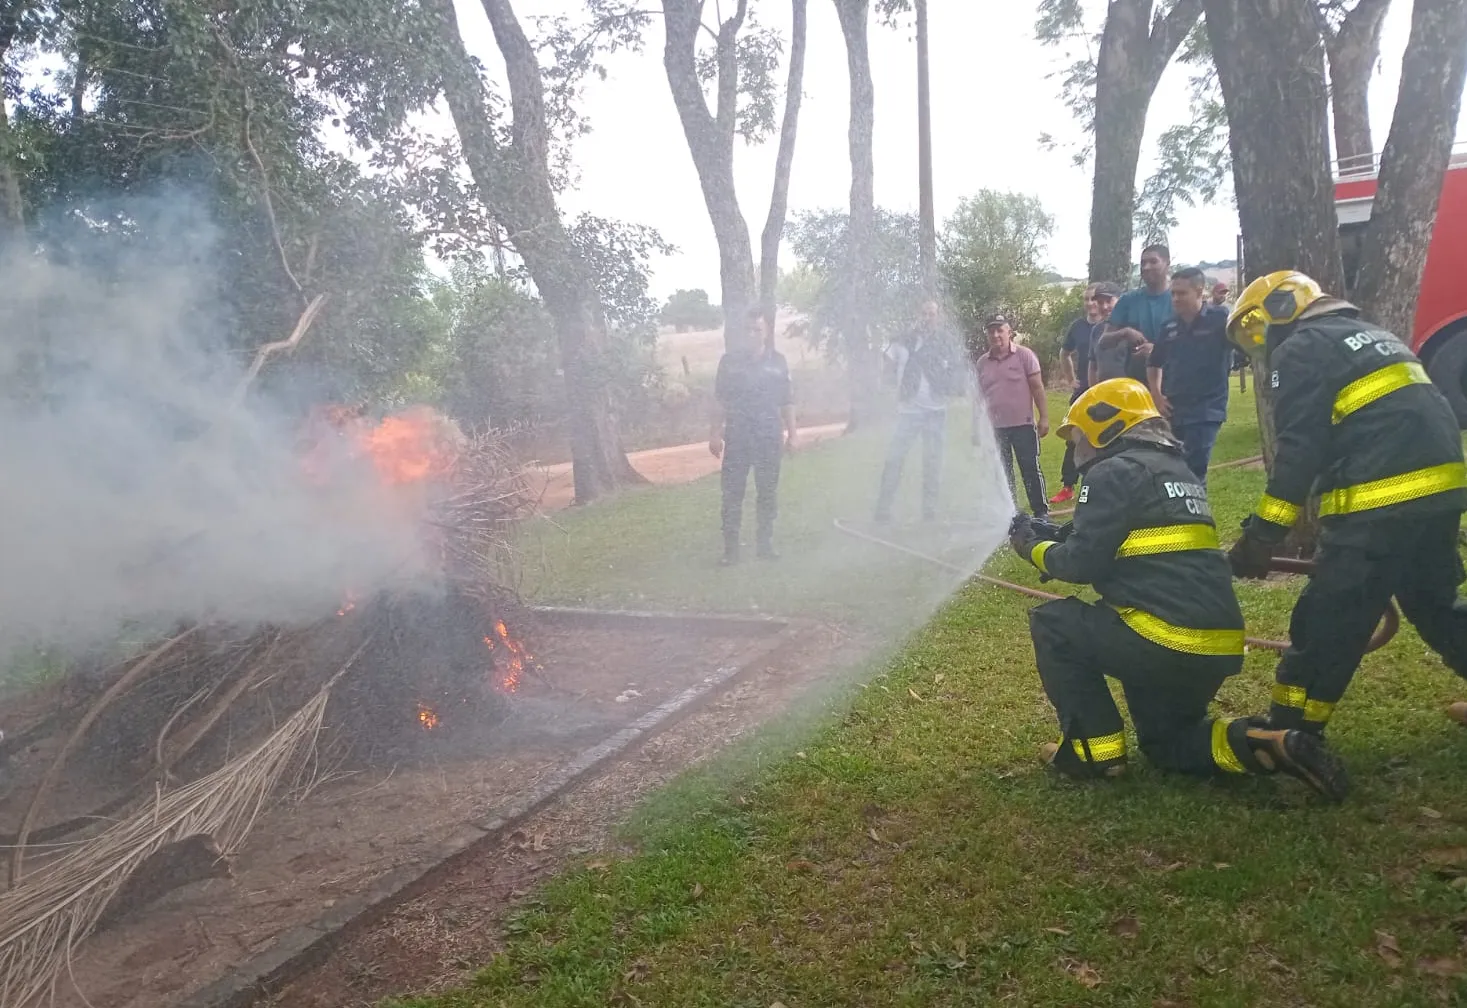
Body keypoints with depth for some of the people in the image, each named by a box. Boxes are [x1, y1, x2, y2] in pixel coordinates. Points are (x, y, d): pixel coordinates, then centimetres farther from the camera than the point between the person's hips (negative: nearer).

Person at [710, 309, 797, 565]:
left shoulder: (777, 361, 4)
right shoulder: (730, 361, 1)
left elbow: (787, 401, 7)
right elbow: (719, 400, 2)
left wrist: (791, 433, 4)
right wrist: (715, 433, -3)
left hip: (770, 437, 1)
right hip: (737, 436, -1)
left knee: (768, 492, 8)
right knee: (733, 493, -1)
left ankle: (766, 544, 19)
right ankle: (730, 548, 5)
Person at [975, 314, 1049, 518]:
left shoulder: (1024, 355, -2)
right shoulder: (982, 362, 7)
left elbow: (1038, 388, -4)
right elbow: (978, 397, 11)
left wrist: (1044, 418, -8)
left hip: (1023, 425, -3)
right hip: (994, 428, 4)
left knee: (1031, 470, 0)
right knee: (1002, 474, 9)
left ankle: (1041, 511, 9)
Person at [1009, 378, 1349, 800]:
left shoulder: (1114, 472, -6)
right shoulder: (1177, 471, 22)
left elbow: (1084, 563, -10)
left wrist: (1035, 550, 9)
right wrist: (1053, 534, 26)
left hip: (1166, 640, -9)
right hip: (1216, 649, 9)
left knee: (1052, 623, 9)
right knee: (1166, 743, 27)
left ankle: (1095, 748, 9)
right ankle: (1269, 744, 3)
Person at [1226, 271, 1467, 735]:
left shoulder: (1300, 348, 0)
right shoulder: (1371, 336, 27)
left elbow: (1299, 449, -11)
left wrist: (1261, 535, -10)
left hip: (1382, 501, -9)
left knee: (1327, 622, -2)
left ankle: (1287, 735, 4)